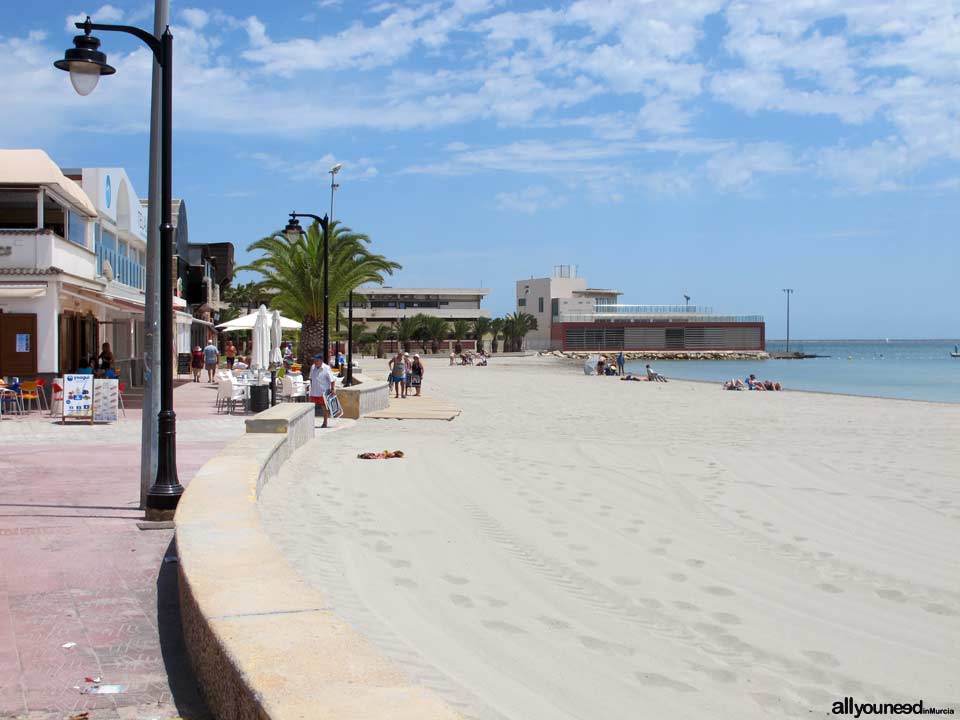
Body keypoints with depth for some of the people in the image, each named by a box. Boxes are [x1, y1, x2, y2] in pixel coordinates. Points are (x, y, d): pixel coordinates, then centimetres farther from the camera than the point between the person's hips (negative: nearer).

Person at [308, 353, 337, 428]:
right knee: (312, 407, 3)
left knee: (324, 407, 5)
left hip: (323, 392, -5)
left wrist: (333, 389, -13)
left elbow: (332, 380, -10)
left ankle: (325, 423, 15)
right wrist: (311, 387, 16)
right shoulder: (313, 367, 6)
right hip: (314, 392, 5)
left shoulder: (326, 368, -11)